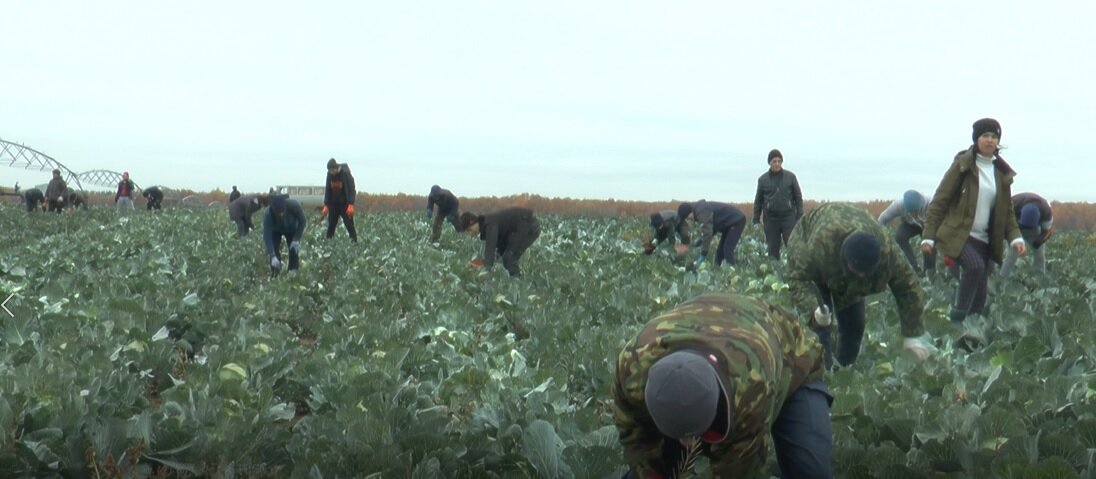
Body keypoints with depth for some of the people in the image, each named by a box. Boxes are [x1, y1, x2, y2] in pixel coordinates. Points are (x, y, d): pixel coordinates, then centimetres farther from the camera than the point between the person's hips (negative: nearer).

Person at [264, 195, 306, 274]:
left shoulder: (293, 205, -39)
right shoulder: (268, 214, -40)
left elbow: (302, 221, -23)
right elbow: (267, 236, -39)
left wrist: (296, 239, -30)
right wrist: (273, 256, -48)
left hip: (292, 229, 0)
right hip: (275, 231, 0)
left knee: (294, 251, -12)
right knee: (274, 252, -14)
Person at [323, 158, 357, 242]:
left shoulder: (345, 173, -15)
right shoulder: (329, 174, 0)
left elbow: (351, 189, -16)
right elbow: (327, 190, 6)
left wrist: (351, 205, -23)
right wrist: (326, 205, 1)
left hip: (345, 204, -5)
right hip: (333, 204, 5)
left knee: (349, 225, -6)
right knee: (331, 225, 3)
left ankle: (354, 241, -4)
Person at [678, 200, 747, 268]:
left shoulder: (702, 212, -26)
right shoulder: (701, 209, 5)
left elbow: (707, 233, -31)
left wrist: (702, 256, -28)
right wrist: (699, 242, 6)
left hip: (737, 221, -10)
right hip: (729, 223, 10)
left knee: (727, 251, -16)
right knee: (720, 251, 9)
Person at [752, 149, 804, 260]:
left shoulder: (790, 177, 2)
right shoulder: (763, 179, 4)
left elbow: (798, 197, 7)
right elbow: (758, 201, 9)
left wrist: (800, 217, 1)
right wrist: (756, 221, 6)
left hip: (788, 217, -1)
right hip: (771, 219, 1)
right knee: (773, 249, 4)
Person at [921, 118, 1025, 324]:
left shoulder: (1002, 172, 11)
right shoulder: (962, 165, -4)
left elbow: (1007, 211, 16)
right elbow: (940, 201, -5)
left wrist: (1015, 237, -1)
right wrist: (928, 236, -11)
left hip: (984, 240, 6)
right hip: (958, 234, -5)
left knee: (980, 292, 2)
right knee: (975, 267, -31)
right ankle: (956, 319, -18)